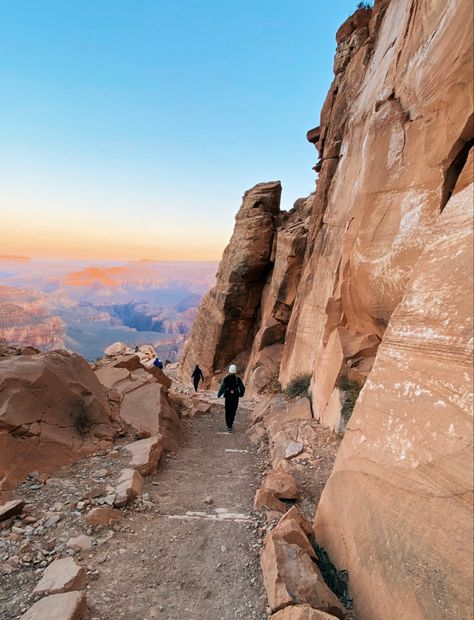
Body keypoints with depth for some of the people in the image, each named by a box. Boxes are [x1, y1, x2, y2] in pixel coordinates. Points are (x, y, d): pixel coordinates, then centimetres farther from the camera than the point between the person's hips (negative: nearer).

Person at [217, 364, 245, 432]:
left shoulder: (225, 379, -7)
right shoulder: (238, 379, -5)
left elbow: (222, 388, -9)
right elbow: (242, 388, -2)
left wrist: (219, 395, 7)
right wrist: (241, 394, 18)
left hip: (228, 397, 1)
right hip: (235, 398, -1)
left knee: (227, 412, 17)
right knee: (232, 412, 3)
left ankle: (229, 425, 28)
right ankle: (229, 427, -9)